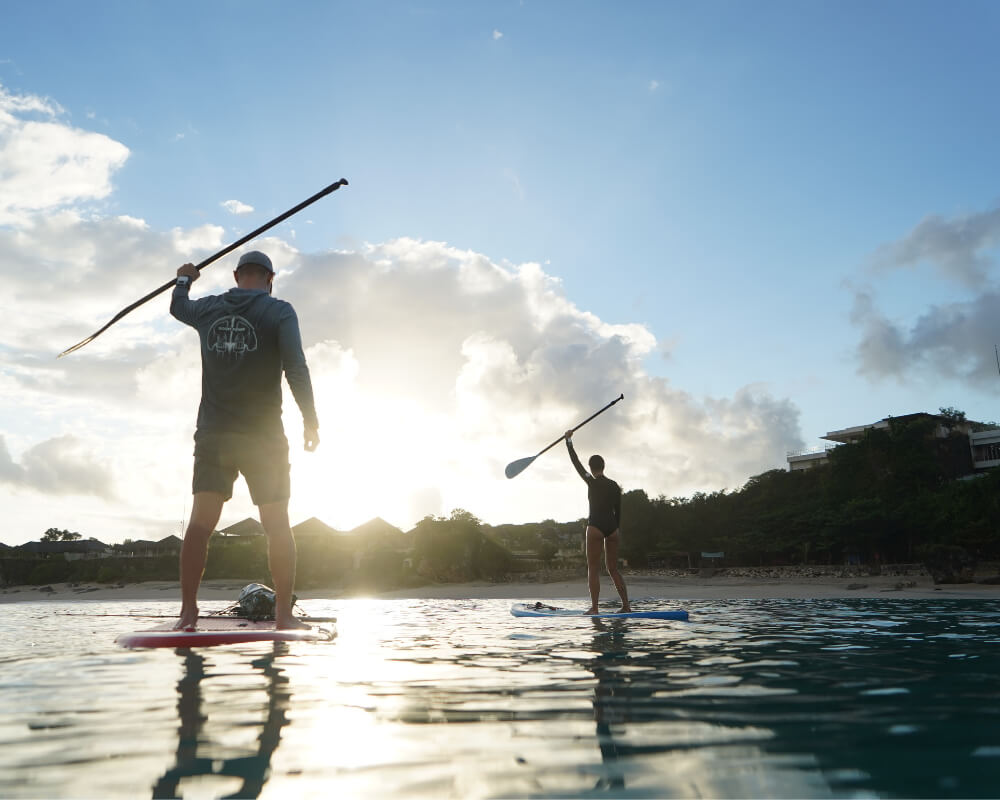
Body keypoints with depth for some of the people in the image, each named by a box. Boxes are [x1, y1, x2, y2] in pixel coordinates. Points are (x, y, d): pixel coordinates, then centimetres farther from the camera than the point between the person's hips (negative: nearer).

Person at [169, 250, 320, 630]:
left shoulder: (208, 309, 9)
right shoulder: (279, 311, -4)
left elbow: (178, 306, 32)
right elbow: (296, 369, -14)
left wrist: (184, 280, 54)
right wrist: (311, 421, -6)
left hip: (212, 435, 3)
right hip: (263, 436, -3)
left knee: (200, 523, 5)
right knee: (278, 526, 4)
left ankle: (188, 612, 3)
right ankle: (284, 615, 4)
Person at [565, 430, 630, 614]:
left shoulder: (592, 482, -6)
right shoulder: (615, 485, 10)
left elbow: (576, 463, -2)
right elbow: (618, 510, 13)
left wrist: (569, 440, 4)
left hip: (595, 527, -5)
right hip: (612, 528, 5)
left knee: (593, 569, -1)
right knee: (613, 569, 12)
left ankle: (594, 608, -5)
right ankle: (626, 605, 6)